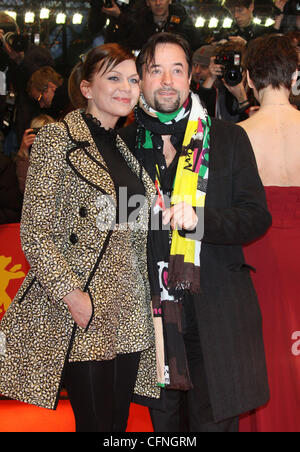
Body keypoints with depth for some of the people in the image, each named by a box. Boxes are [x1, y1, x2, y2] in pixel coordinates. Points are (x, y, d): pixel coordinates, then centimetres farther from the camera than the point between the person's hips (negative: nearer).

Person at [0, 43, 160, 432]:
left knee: (119, 421, 9)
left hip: (129, 313, 7)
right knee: (96, 423, -4)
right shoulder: (58, 138, -6)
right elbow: (34, 233, -11)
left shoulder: (126, 147, 16)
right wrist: (70, 293, -17)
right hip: (80, 311, -6)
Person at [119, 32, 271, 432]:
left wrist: (199, 219, -16)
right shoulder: (124, 143, 8)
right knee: (164, 420, 11)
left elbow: (258, 217, -1)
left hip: (216, 311, -1)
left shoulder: (228, 138, 4)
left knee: (215, 420, -1)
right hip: (152, 309, 2)